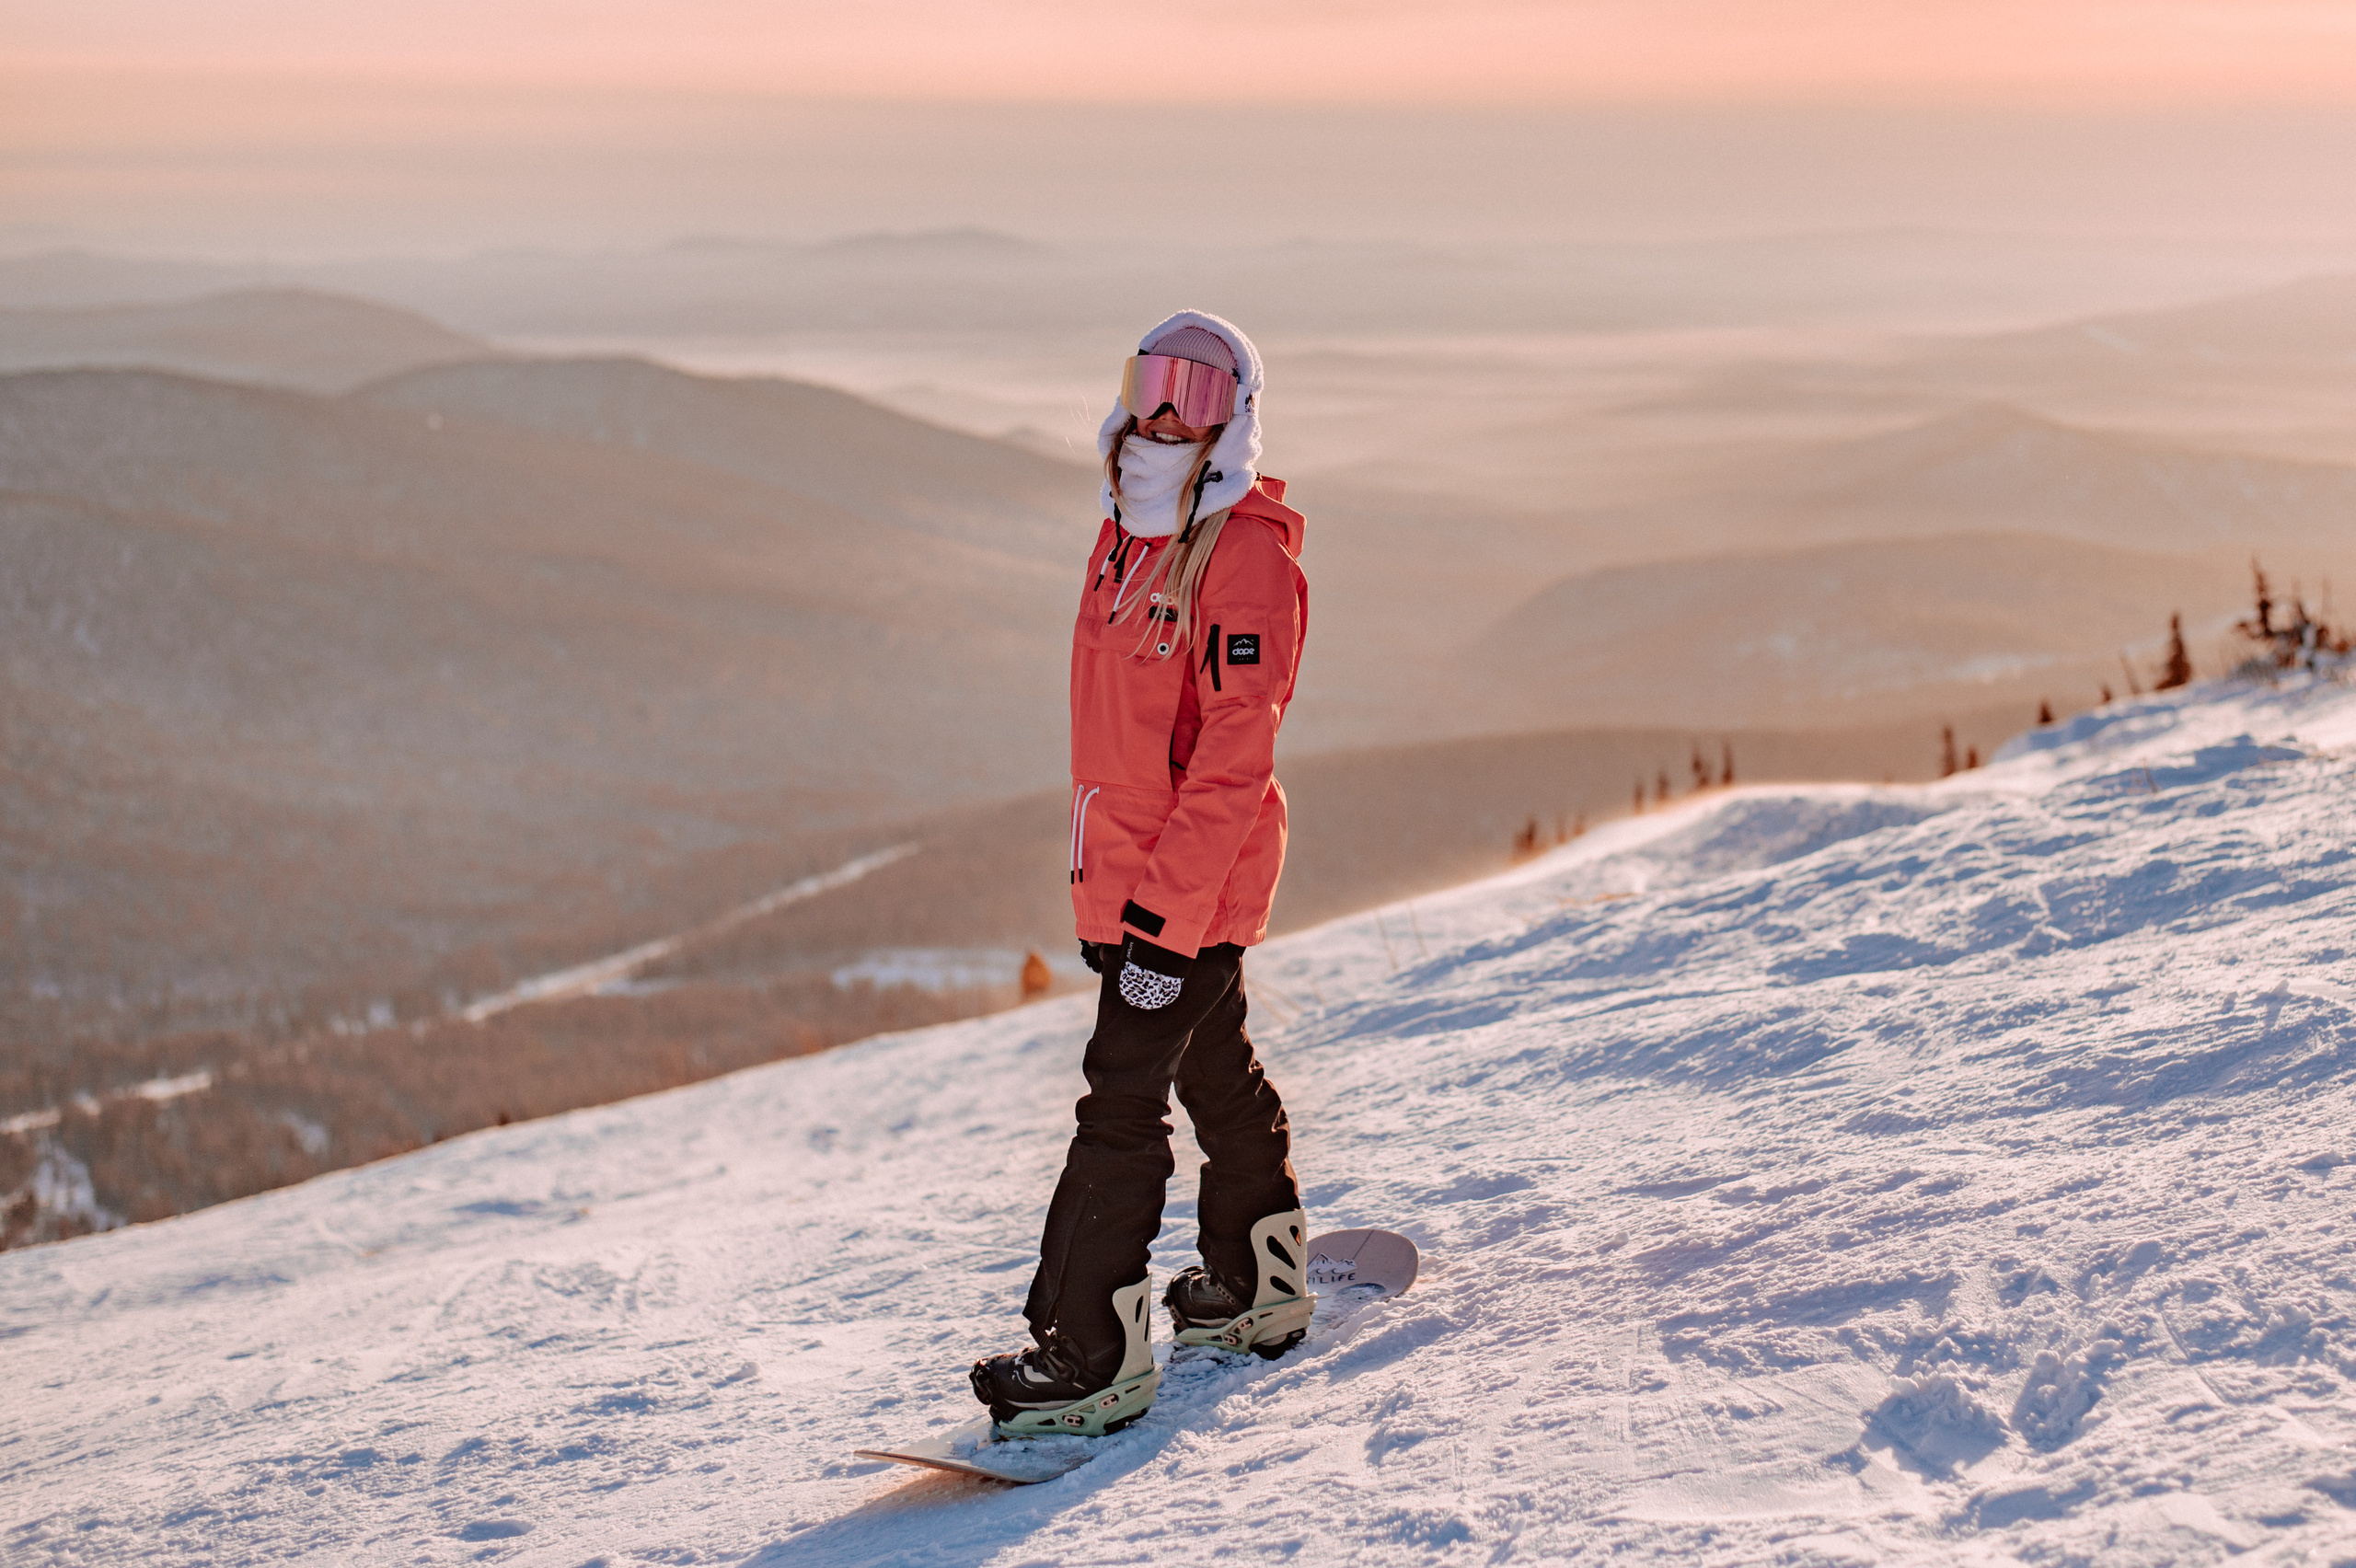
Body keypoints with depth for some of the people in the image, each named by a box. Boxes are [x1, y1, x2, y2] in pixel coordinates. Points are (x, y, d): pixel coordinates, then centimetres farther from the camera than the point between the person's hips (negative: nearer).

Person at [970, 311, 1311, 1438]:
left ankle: (1093, 1356, -4)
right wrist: (1103, 884, 19)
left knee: (1121, 1103, -9)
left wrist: (1164, 907, -25)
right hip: (1130, 878, 9)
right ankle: (1259, 1292, 36)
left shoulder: (1248, 563, -18)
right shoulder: (1127, 542, 10)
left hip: (1193, 888, -9)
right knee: (1215, 1078, 21)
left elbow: (1233, 760, -22)